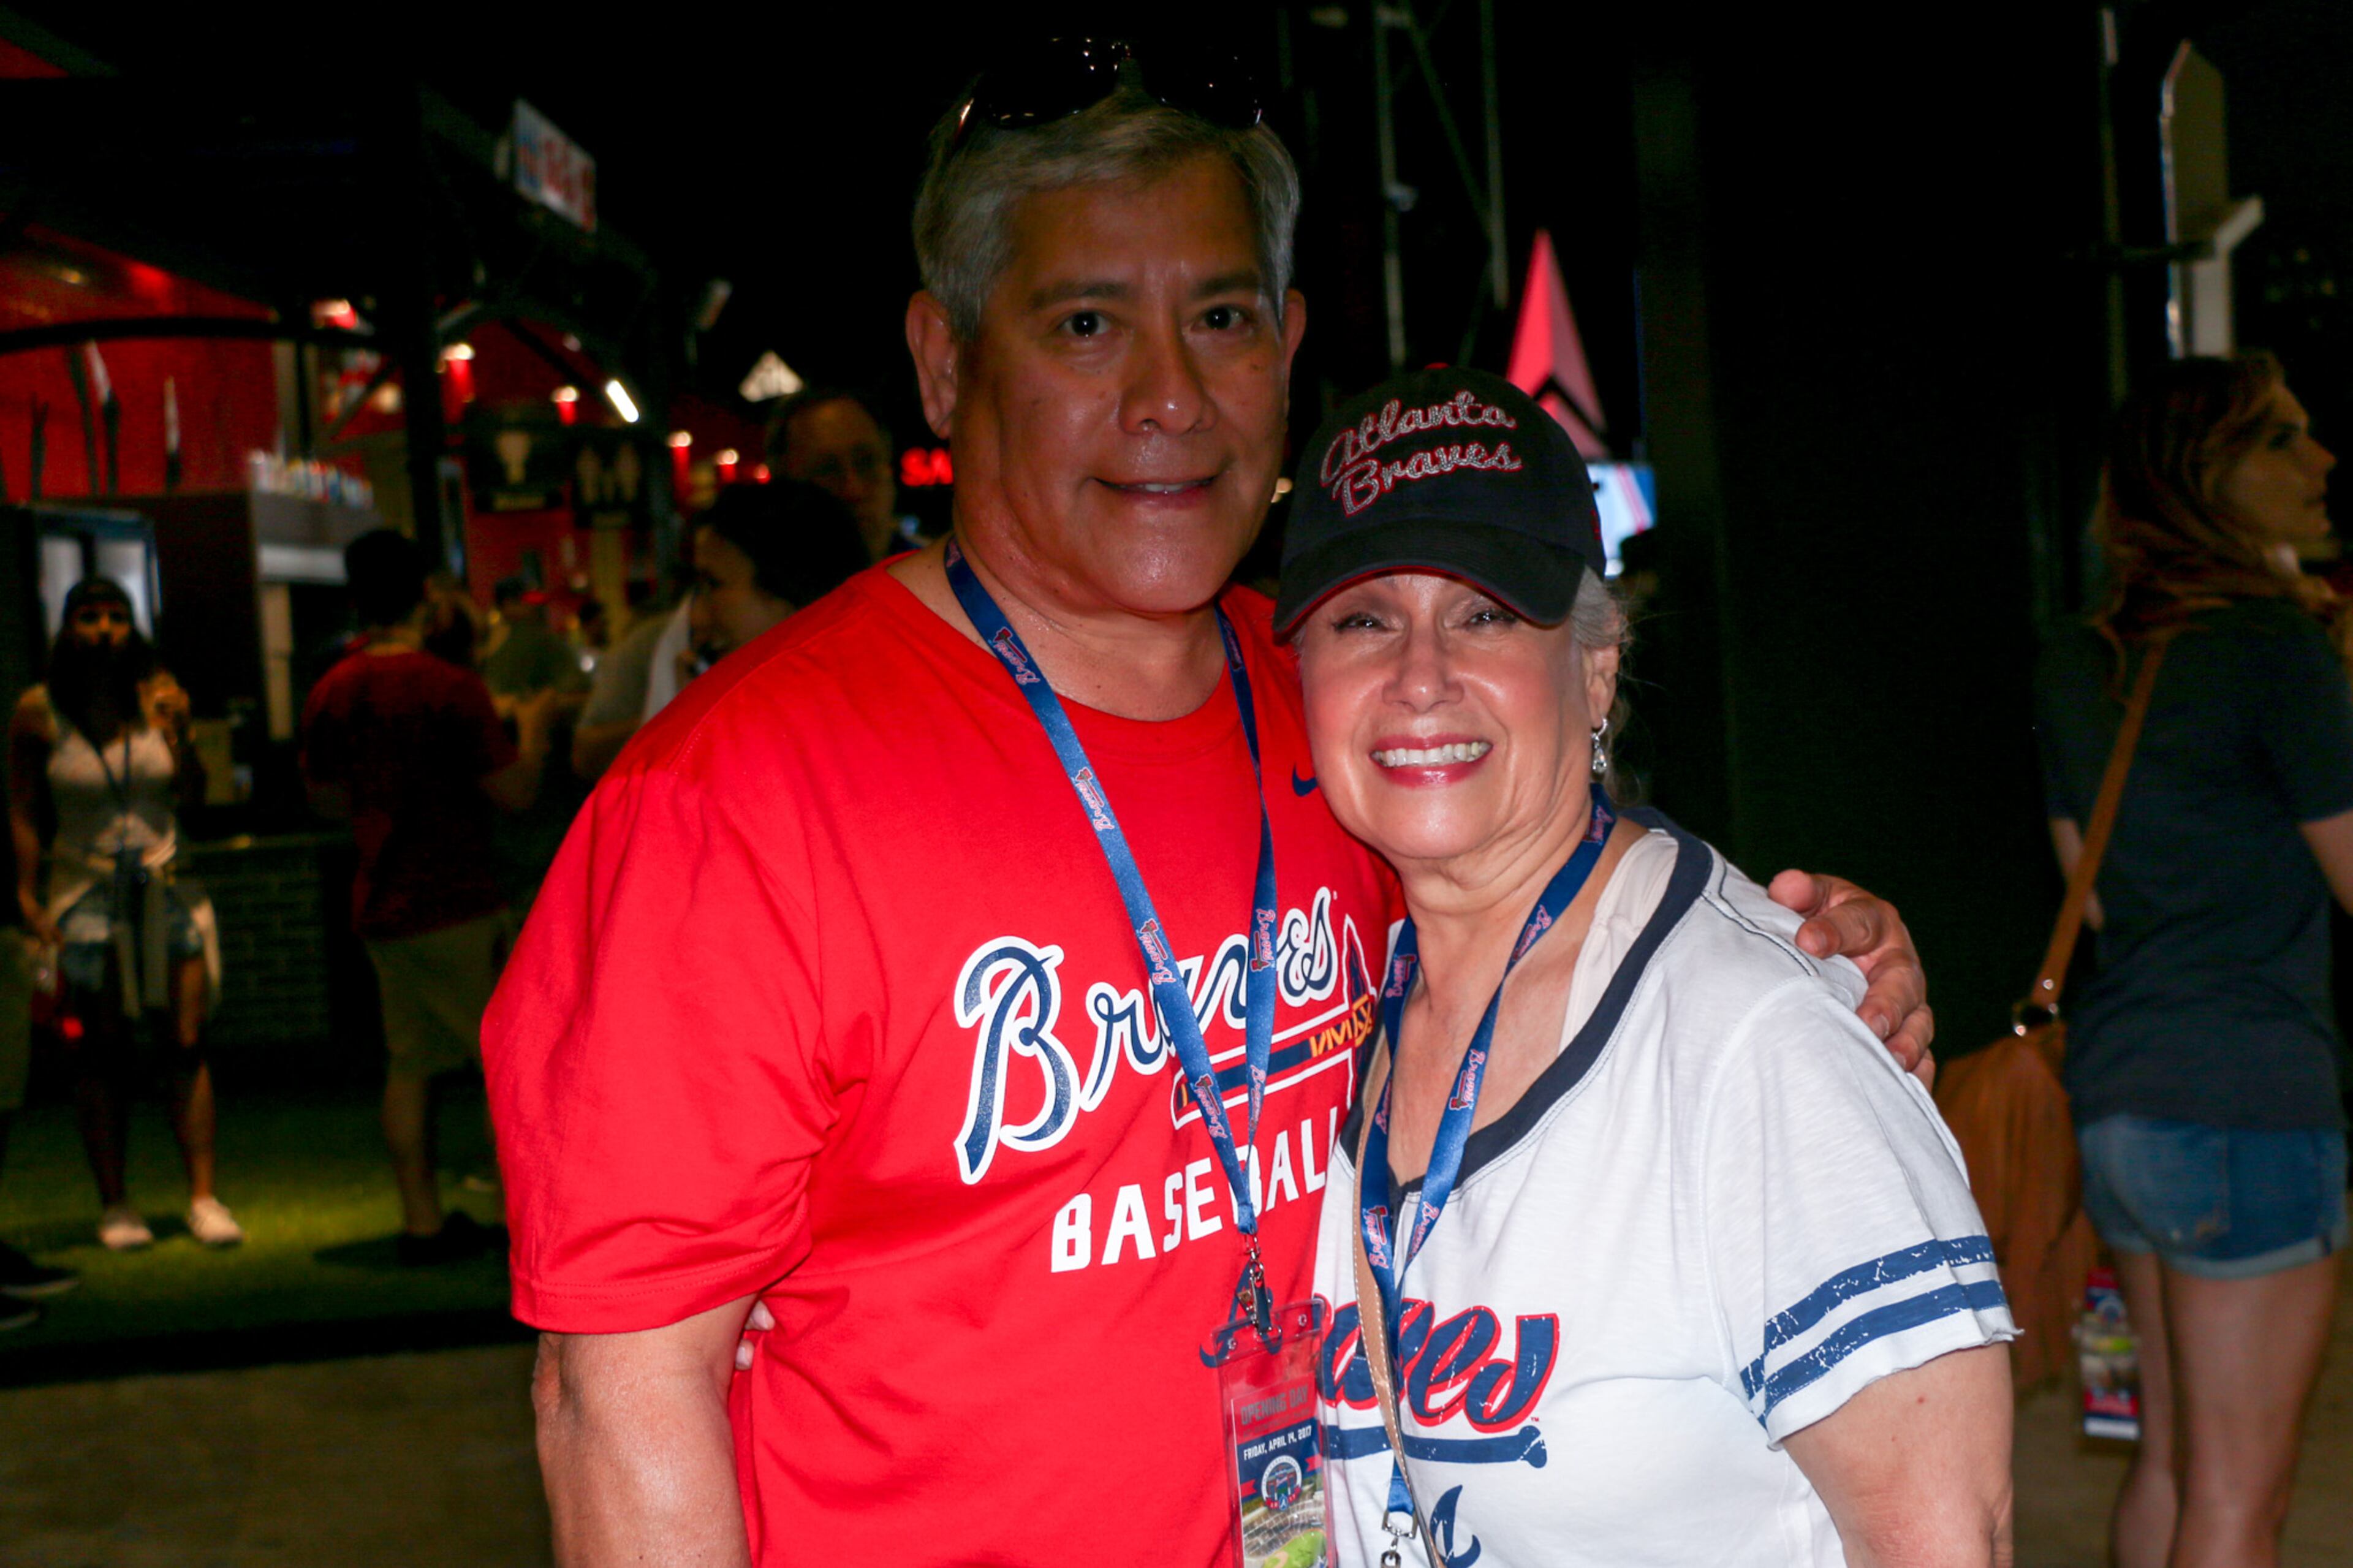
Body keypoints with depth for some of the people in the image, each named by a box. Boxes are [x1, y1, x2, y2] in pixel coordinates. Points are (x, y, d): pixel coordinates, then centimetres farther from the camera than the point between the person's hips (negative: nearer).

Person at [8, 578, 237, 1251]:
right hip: (85, 893, -2)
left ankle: (203, 1198, 0)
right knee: (102, 1054, 2)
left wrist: (181, 734, -10)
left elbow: (192, 798, 6)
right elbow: (22, 811, 1)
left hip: (166, 890, 2)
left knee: (185, 1045, -3)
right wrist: (28, 899, -5)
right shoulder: (38, 711, -3)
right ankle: (114, 1204, 10)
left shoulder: (157, 696, 3)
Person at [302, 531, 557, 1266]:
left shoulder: (330, 694, 5)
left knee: (410, 1064, 10)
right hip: (456, 904, -6)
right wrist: (531, 729, 4)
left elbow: (327, 800, 16)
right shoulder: (448, 687, -15)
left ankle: (423, 1220, 13)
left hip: (380, 907, 6)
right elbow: (515, 792, -13)